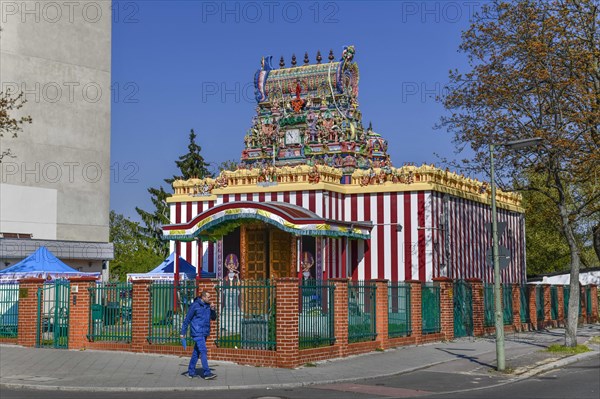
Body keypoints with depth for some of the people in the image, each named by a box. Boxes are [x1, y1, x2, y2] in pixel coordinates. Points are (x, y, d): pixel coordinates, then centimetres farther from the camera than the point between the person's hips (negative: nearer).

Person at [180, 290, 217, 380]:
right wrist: (183, 332, -5)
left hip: (205, 333, 7)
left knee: (196, 352, 12)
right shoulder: (195, 305, -9)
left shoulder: (208, 306, 11)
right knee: (203, 351, -13)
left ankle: (191, 372, 20)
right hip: (197, 333, -7)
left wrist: (212, 309, -2)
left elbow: (213, 318, 16)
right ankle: (207, 373, -15)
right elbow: (187, 319, -5)